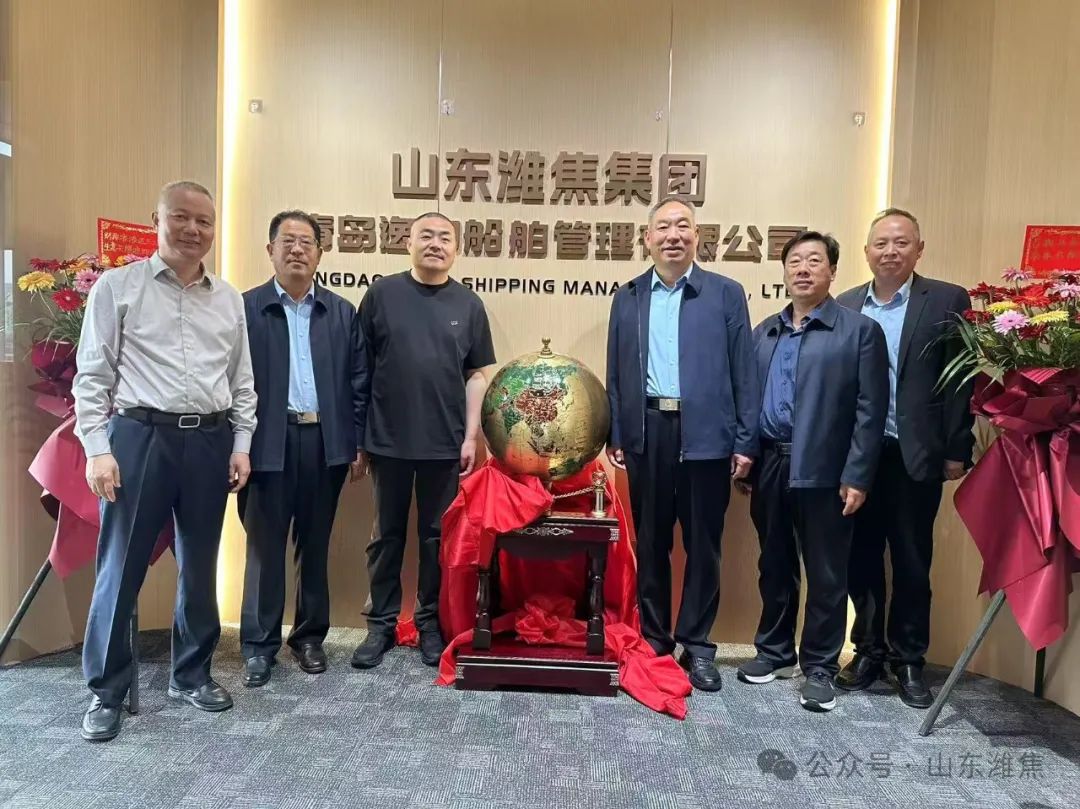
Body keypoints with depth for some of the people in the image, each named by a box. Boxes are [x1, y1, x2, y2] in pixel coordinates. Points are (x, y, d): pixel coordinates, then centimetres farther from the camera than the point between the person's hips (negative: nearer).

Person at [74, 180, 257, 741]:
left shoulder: (229, 299, 10)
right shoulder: (117, 286, 1)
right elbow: (92, 375, -2)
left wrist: (241, 445, 6)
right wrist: (96, 448, -9)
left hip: (210, 441, 4)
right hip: (140, 436, -3)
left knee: (200, 566, 12)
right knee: (120, 567, 3)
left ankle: (190, 674, 28)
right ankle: (106, 690, 20)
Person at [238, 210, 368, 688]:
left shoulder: (342, 313, 10)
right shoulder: (245, 308, 2)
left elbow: (358, 381, 8)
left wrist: (358, 443, 4)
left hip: (325, 442, 2)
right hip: (269, 443, -2)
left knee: (315, 546, 12)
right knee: (265, 547, 5)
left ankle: (310, 636, 25)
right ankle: (259, 645, 18)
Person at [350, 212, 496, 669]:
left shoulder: (468, 304, 5)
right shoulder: (382, 294, 1)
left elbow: (478, 375, 5)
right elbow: (360, 367, 2)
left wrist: (471, 436, -1)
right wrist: (359, 433, 0)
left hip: (445, 443, 1)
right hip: (388, 439, -1)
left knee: (437, 535, 11)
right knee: (387, 535, 11)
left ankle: (430, 623, 25)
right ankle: (381, 624, 24)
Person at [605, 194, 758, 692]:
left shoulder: (726, 294, 4)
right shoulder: (628, 297, 10)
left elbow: (743, 373, 1)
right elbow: (616, 373, 9)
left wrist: (745, 442, -4)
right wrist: (614, 435, 4)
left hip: (706, 436, -2)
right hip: (647, 433, 2)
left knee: (703, 546, 7)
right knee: (650, 543, 11)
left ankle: (697, 646, 21)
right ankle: (654, 639, 26)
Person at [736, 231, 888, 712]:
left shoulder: (860, 330, -1)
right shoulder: (764, 332, 13)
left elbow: (870, 410, -6)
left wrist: (856, 477, -12)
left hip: (824, 470, -4)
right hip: (769, 465, 5)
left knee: (826, 573, 6)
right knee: (774, 565, 15)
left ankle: (819, 668, 20)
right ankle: (775, 652, 31)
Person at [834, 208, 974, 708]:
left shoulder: (948, 301, 0)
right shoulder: (845, 306, 8)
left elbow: (961, 381, -3)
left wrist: (956, 451, -7)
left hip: (915, 456, -2)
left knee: (912, 563, 9)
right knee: (861, 559, 11)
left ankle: (908, 661, 25)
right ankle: (868, 651, 28)